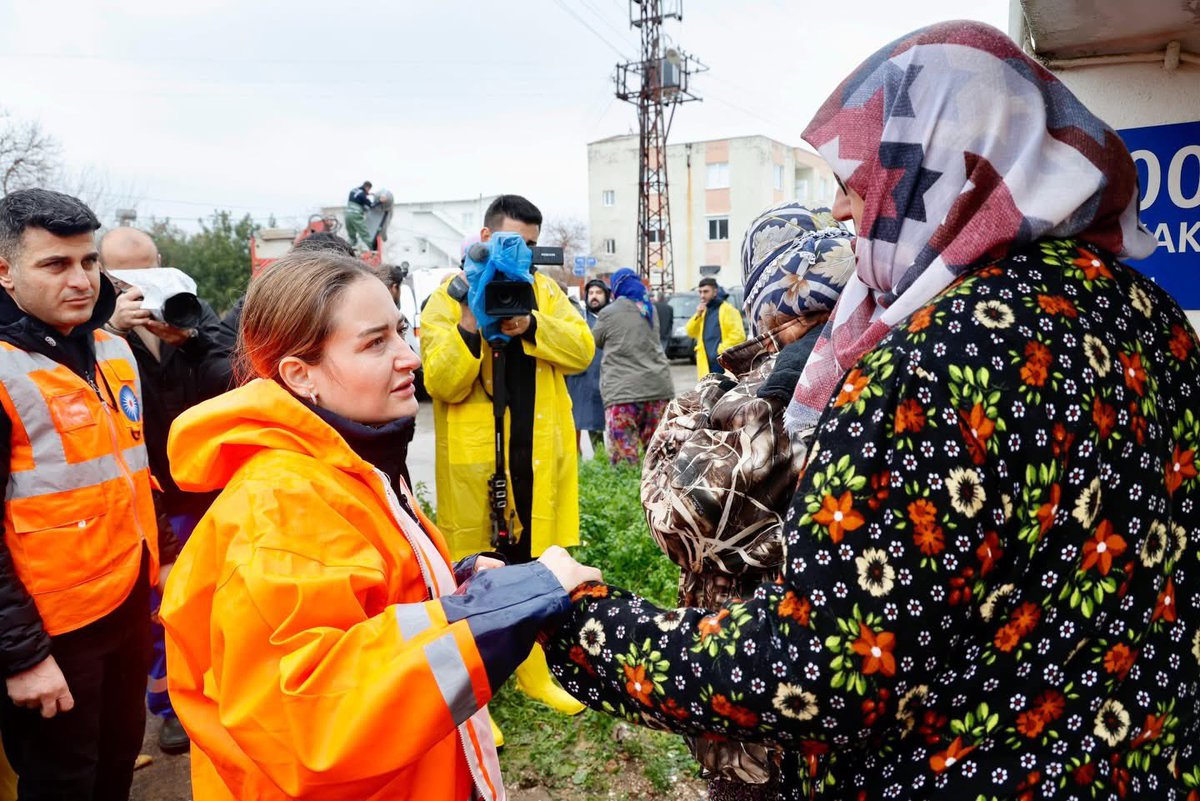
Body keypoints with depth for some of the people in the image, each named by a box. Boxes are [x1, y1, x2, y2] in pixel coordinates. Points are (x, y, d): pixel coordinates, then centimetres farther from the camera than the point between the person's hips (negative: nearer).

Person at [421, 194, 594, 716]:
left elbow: (582, 350, -4)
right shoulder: (448, 297, -1)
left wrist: (530, 326, -19)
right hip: (475, 457, -4)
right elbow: (441, 383, -11)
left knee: (534, 563, 15)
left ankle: (532, 671, 33)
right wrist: (469, 325, -25)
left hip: (540, 455, 4)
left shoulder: (544, 290, 11)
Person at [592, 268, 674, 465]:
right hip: (658, 386, 5)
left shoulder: (609, 313, 0)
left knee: (624, 457, -7)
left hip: (622, 391, -5)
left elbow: (595, 341, 13)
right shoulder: (651, 310, 15)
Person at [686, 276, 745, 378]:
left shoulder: (728, 310, -7)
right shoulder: (703, 311, 17)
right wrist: (697, 315, 0)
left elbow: (738, 335, -16)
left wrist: (720, 350, -16)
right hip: (707, 364, 7)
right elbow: (691, 333, 14)